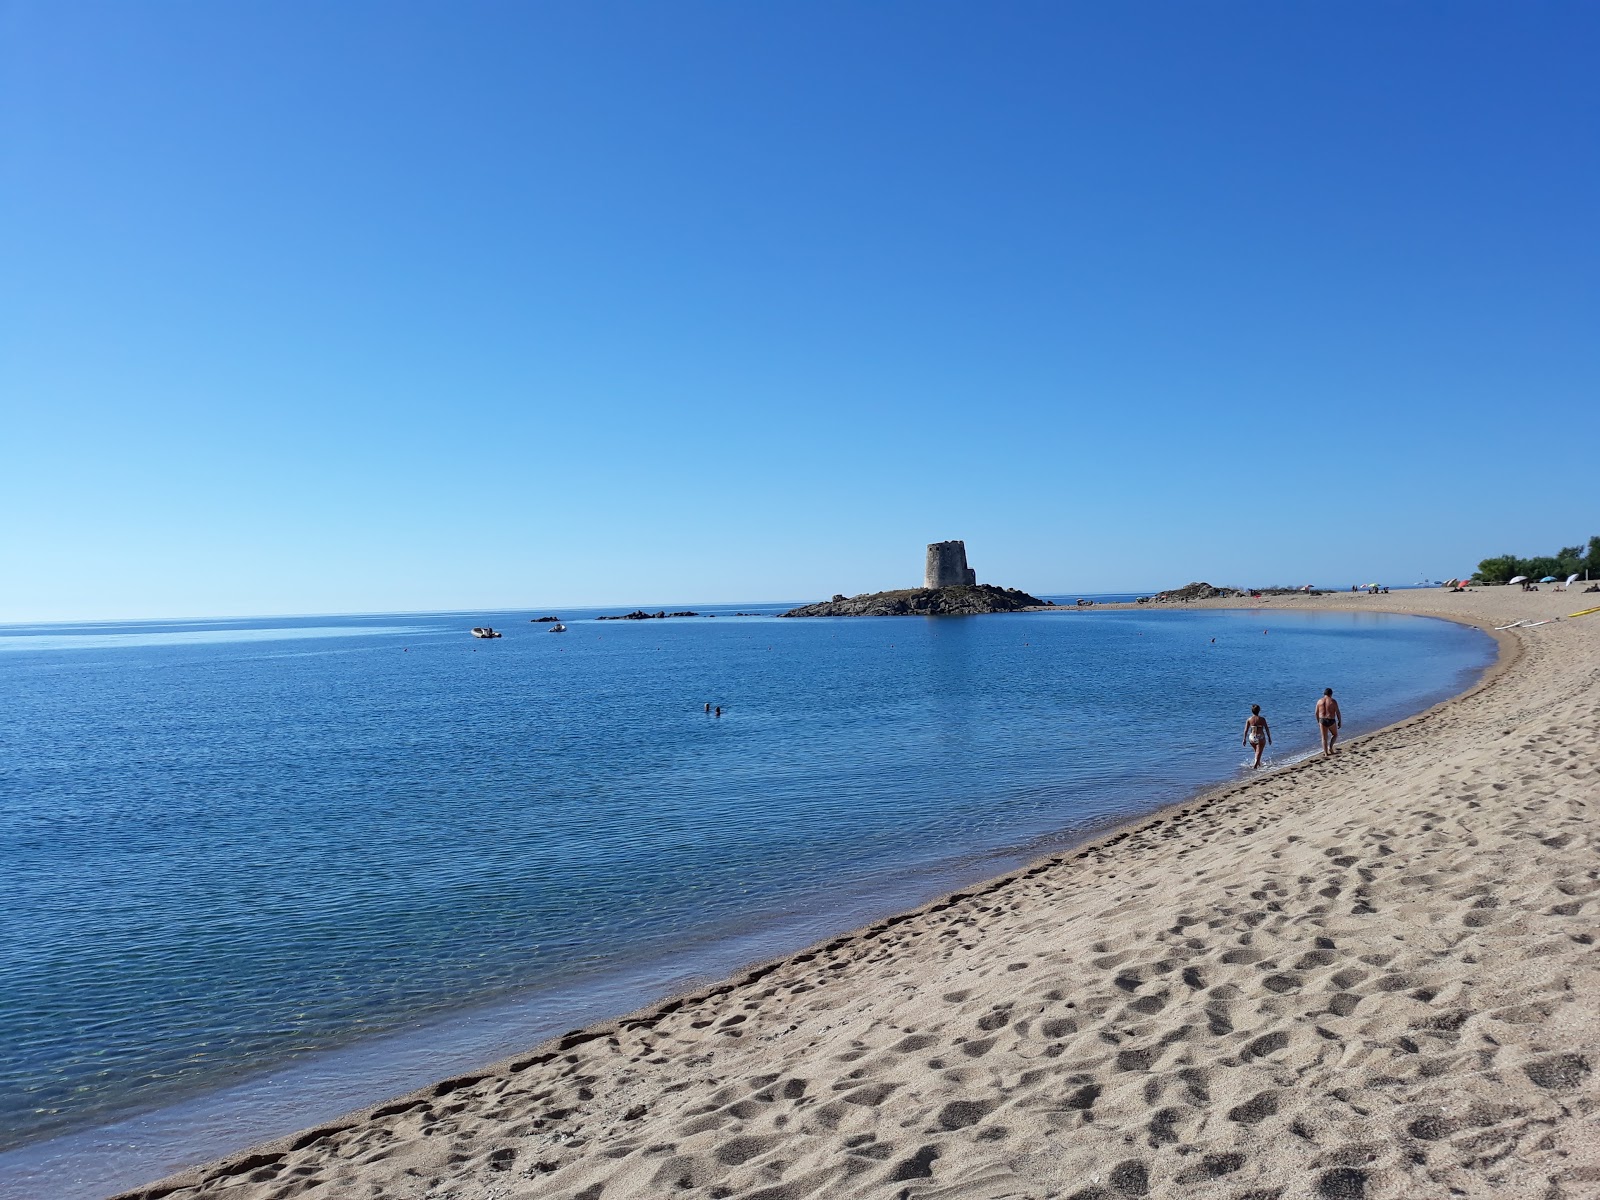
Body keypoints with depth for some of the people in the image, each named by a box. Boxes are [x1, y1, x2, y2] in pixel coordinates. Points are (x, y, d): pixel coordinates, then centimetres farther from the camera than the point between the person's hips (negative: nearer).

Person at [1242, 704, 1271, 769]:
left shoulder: (1249, 719, -2)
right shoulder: (1262, 719, -7)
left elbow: (1246, 730, -2)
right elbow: (1267, 729, -3)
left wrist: (1244, 739, 5)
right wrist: (1269, 738, 7)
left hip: (1252, 738, 3)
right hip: (1260, 738, -3)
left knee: (1257, 751, 27)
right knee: (1258, 752, -1)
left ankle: (1258, 763, 39)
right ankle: (1255, 765, -16)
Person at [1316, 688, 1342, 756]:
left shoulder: (1319, 701, 3)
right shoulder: (1333, 701, -6)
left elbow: (1316, 713, 7)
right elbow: (1338, 713, -7)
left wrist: (1318, 721, 20)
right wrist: (1340, 722, 3)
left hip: (1322, 720, 3)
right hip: (1331, 721, -2)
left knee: (1324, 737, 10)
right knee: (1335, 735, 21)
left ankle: (1326, 753, 10)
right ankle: (1330, 747, 1)